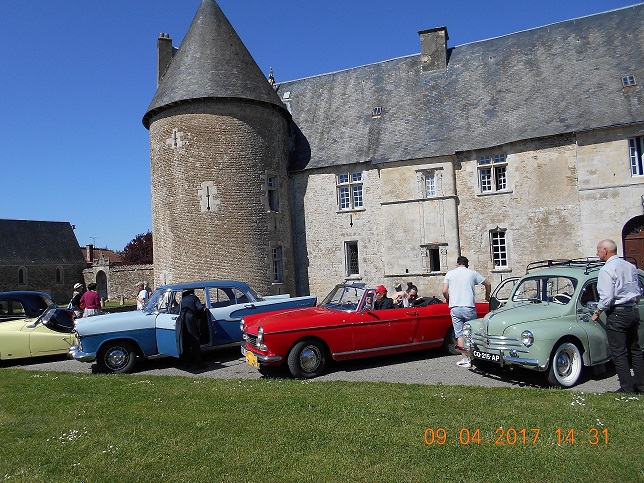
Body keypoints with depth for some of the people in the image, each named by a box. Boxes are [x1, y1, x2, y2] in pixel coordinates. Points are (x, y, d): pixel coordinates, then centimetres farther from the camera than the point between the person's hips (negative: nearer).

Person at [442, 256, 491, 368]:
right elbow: (488, 284, 15)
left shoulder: (450, 273, 8)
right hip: (469, 307, 0)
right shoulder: (472, 273, 8)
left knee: (460, 334, 3)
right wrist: (487, 297, 32)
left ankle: (466, 359, 1)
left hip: (455, 308, 0)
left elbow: (444, 291, 2)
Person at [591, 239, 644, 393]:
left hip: (617, 314, -8)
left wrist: (597, 313, -7)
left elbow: (607, 298, -20)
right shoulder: (630, 266, 9)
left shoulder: (607, 269, -16)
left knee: (619, 353, -1)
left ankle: (627, 389, 1)